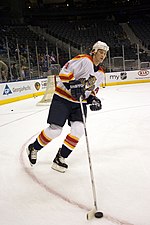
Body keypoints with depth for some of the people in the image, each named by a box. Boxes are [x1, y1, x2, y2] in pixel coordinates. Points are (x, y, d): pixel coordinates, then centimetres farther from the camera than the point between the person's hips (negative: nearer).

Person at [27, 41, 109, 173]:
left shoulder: (100, 73, 13)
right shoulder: (84, 60, -12)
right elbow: (64, 73, -19)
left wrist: (93, 100, 2)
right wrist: (73, 85, -28)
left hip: (80, 102, 7)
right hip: (63, 98, -7)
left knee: (78, 130, -11)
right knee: (55, 130, -9)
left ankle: (60, 158, 3)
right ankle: (34, 149, 18)